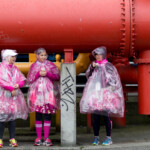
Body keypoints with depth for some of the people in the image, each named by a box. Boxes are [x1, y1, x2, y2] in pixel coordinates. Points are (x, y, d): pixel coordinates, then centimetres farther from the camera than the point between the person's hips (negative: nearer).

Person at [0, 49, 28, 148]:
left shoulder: (15, 68, 15)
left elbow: (22, 80, 10)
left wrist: (18, 85, -11)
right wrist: (11, 89, -14)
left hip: (15, 95, 5)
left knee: (13, 117, 4)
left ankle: (12, 139, 6)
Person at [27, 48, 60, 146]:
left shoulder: (50, 65, 9)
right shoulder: (34, 66, 11)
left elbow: (57, 76, 1)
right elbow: (29, 79, 6)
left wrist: (47, 74, -13)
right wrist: (38, 74, -8)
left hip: (48, 93, 0)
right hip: (37, 93, 0)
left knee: (48, 116, -2)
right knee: (38, 116, 1)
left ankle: (47, 138, 2)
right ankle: (38, 138, 6)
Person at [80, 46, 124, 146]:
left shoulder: (108, 66, 0)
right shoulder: (94, 65, 14)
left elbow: (114, 80, -1)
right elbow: (88, 75, 5)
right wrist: (91, 67, -11)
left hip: (105, 94, -4)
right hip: (95, 94, 4)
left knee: (106, 116, -5)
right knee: (96, 117, 3)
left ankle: (109, 138, 2)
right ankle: (96, 138, 8)